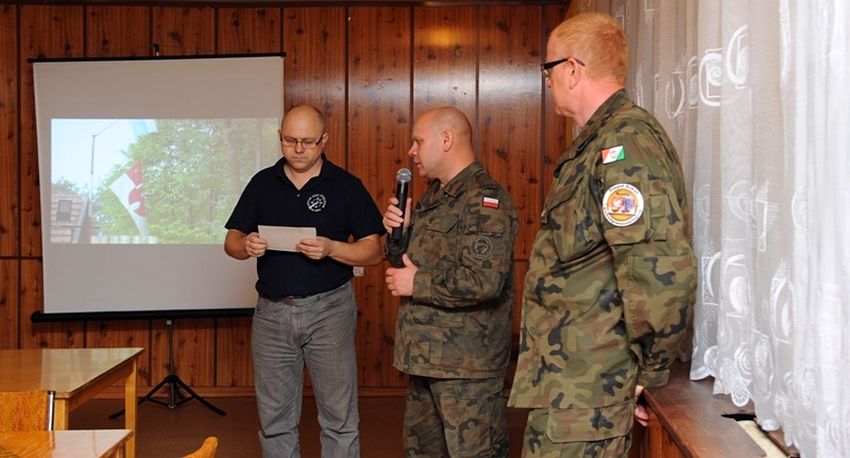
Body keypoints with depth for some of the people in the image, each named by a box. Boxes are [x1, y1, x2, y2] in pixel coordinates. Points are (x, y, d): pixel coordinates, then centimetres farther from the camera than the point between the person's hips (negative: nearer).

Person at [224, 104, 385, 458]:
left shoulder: (346, 186, -2)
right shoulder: (262, 183, 7)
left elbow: (373, 251, -4)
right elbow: (231, 242, 10)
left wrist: (331, 248, -21)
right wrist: (247, 246, -13)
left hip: (329, 309, -3)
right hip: (271, 311, 3)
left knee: (339, 417, 4)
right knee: (274, 419, 11)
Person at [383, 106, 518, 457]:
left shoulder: (483, 200, -16)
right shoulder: (433, 197, 15)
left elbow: (484, 281, -28)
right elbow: (410, 261, 22)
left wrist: (417, 284, -17)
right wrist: (399, 232, 0)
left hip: (467, 364, -10)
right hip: (425, 358, 10)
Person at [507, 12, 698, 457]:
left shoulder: (627, 141, -17)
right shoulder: (598, 141, 16)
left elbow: (662, 271, -28)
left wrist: (647, 371, -17)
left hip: (582, 395, -10)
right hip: (566, 383, 10)